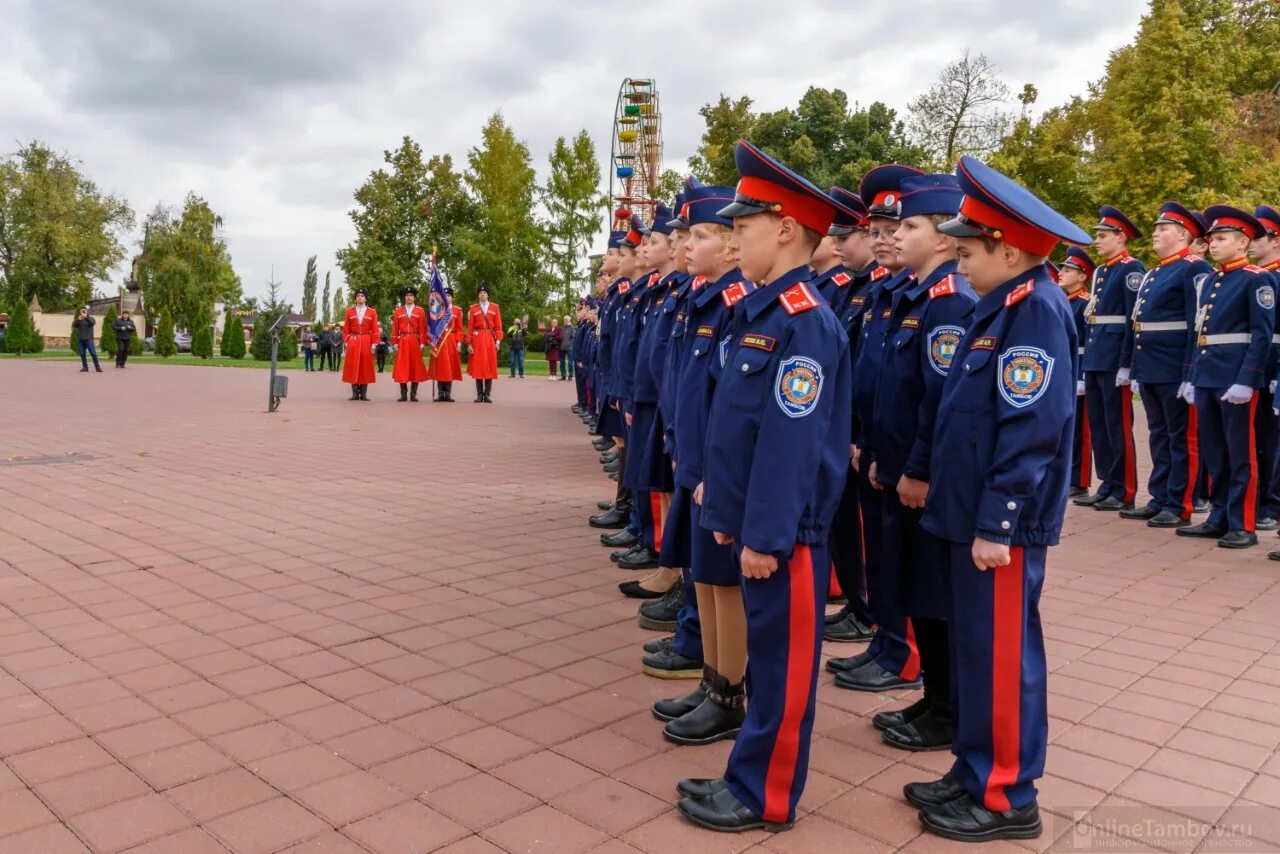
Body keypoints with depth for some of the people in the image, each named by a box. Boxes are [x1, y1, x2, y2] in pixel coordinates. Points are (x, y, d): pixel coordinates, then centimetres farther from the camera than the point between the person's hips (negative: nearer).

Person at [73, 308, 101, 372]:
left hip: (89, 339, -3)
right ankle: (85, 367, 11)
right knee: (82, 354, 4)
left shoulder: (90, 318, 4)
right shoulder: (78, 319, 11)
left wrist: (86, 317, -35)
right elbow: (73, 325, -5)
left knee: (93, 353, -8)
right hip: (80, 340, 3)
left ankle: (97, 367, -3)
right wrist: (78, 320, -22)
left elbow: (93, 322, -19)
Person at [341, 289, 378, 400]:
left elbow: (374, 329, 2)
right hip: (353, 341, 1)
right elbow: (346, 329, 6)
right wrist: (345, 342, -1)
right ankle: (355, 393, 3)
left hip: (366, 342, -1)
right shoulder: (350, 311, 7)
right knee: (353, 366, -1)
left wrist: (374, 344, -5)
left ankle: (364, 394, 6)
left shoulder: (372, 312, 4)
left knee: (365, 367, 1)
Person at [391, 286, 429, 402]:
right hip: (402, 342, 1)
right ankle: (403, 395, 3)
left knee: (415, 367, 0)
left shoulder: (420, 311, 5)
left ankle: (413, 394, 5)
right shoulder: (398, 311, 8)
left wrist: (422, 343, -6)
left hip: (415, 341, -1)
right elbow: (395, 328, 6)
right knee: (401, 367, -1)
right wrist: (395, 343, -1)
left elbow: (423, 328, 1)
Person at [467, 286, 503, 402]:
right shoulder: (473, 309, 6)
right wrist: (469, 343, -4)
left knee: (490, 366, 1)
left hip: (490, 338, 1)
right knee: (478, 366, -1)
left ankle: (487, 394, 5)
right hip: (477, 339, -1)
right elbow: (470, 327, 3)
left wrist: (498, 341, -4)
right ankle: (479, 395, 3)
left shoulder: (495, 307, 8)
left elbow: (498, 326, 5)